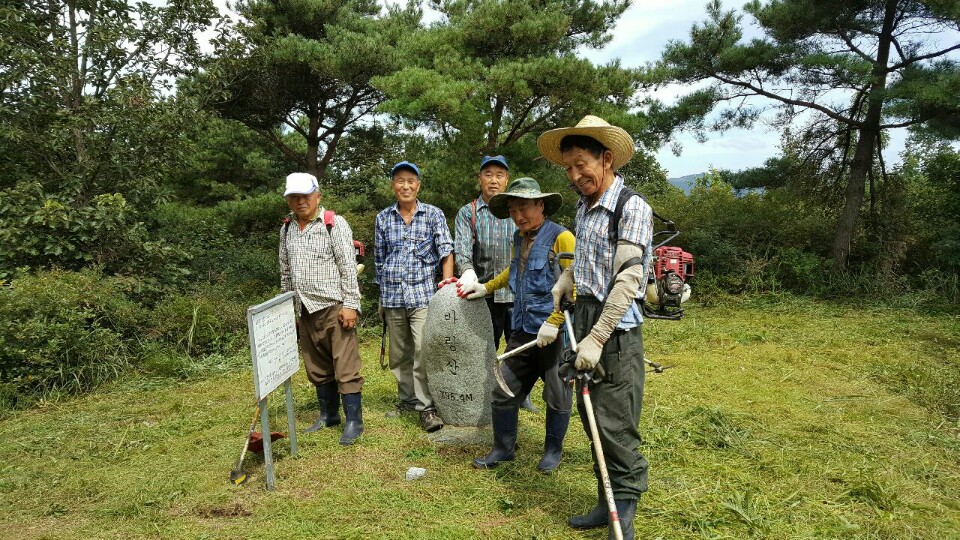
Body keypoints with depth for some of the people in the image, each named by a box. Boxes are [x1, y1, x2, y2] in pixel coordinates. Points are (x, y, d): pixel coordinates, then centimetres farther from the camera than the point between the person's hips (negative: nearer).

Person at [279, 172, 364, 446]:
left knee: (345, 366, -5)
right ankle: (328, 415, 27)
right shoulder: (287, 229, 13)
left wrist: (350, 305, -16)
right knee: (317, 368, 14)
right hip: (305, 311, 6)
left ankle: (354, 421, 3)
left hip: (334, 307, -6)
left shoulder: (335, 224, -5)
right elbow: (285, 272, 20)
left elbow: (348, 267, -11)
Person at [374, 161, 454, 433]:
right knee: (399, 354, 12)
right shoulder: (383, 218, 8)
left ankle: (426, 406, -3)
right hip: (392, 296, 3)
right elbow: (379, 259, 14)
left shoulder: (433, 214, 1)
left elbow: (446, 249, -3)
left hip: (423, 294, -3)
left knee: (423, 351, -12)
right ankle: (406, 399, 28)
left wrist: (448, 280, -17)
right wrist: (382, 294, 15)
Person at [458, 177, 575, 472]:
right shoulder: (519, 238, 12)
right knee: (503, 390, 9)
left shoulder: (561, 237, -12)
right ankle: (503, 448, 26)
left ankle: (553, 450, 29)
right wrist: (485, 287, 27)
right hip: (523, 330, 7)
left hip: (556, 332, -7)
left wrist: (553, 322, -21)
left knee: (557, 396, 9)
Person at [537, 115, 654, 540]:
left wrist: (597, 338, -21)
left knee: (615, 425, -5)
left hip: (615, 330, -8)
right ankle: (606, 502, 26)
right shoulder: (583, 206, 12)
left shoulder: (632, 207, -13)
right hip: (583, 320, 8)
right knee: (591, 419, 13)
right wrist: (557, 290, 9)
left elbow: (628, 279, -19)